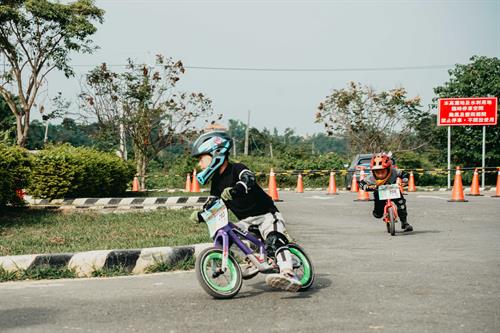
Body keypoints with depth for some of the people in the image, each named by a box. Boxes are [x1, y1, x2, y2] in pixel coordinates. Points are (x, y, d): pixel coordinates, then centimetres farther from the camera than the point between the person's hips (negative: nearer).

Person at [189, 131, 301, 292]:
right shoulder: (216, 182, 7)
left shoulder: (237, 169, -15)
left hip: (266, 214, -8)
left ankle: (289, 275, -48)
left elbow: (249, 179, -38)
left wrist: (234, 190, -58)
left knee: (274, 240, -32)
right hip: (245, 220, 8)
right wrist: (201, 215, -4)